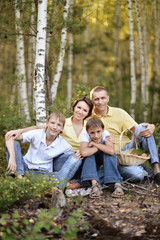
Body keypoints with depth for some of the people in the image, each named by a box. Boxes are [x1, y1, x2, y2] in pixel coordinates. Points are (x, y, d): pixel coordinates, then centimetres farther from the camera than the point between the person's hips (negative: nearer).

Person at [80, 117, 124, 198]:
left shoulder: (105, 134, -26)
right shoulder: (85, 135, -26)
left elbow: (111, 151, -43)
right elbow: (84, 152, -45)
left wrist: (95, 144, -36)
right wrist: (99, 148, -34)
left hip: (106, 160, 0)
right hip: (91, 162, 0)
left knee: (109, 153, -31)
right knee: (89, 153, -30)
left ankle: (117, 185, -38)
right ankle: (95, 185, -41)